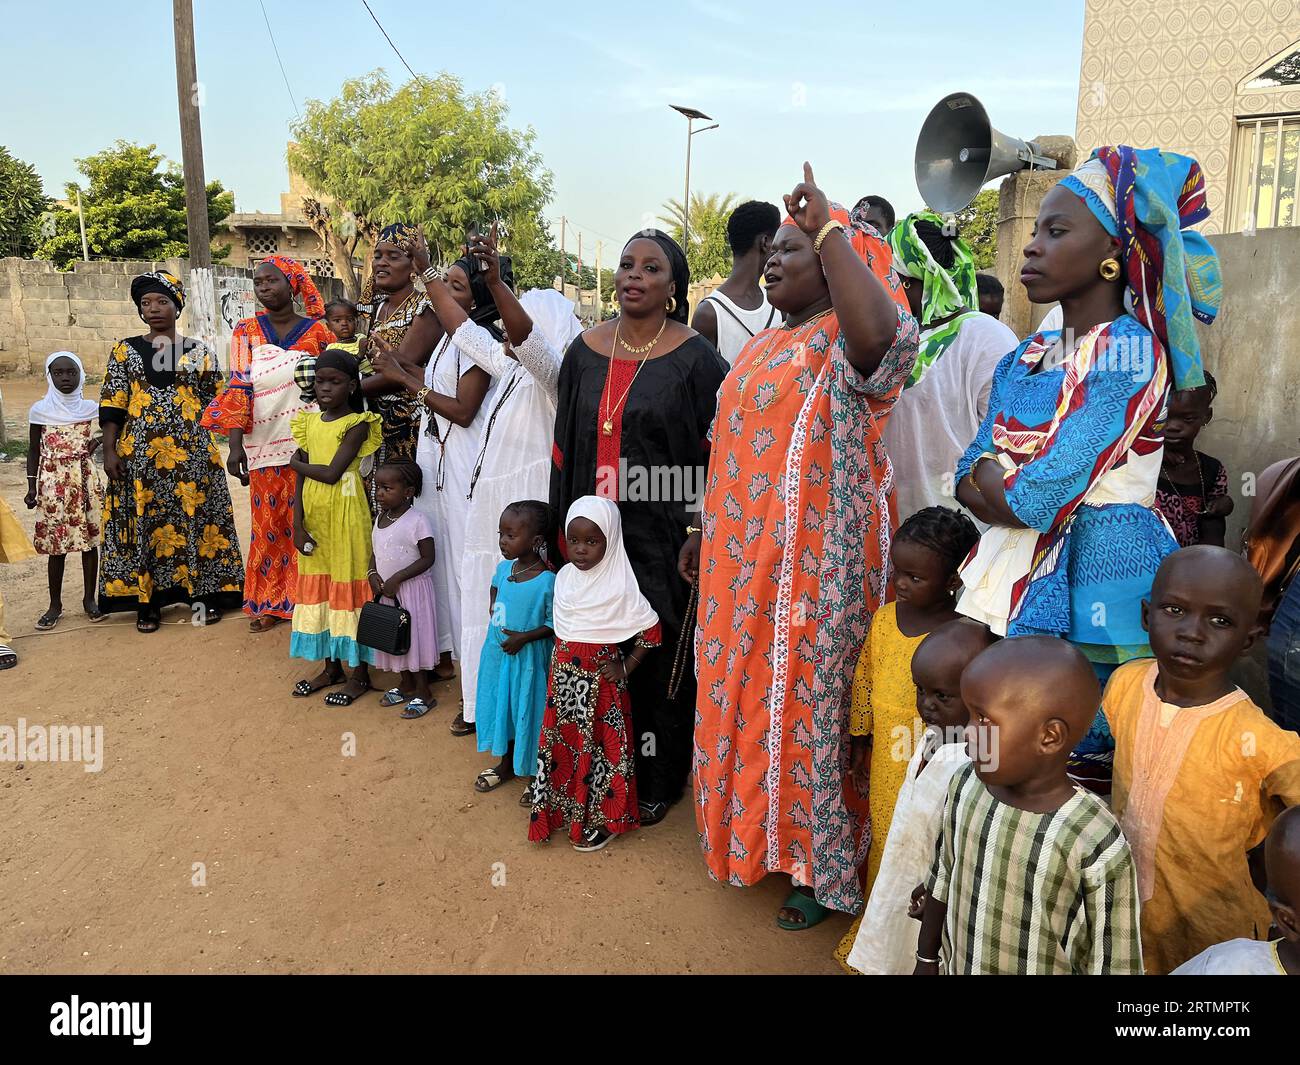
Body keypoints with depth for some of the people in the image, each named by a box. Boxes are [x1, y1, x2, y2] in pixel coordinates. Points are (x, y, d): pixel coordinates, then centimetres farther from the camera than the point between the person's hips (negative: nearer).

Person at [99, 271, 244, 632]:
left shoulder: (199, 350, 5)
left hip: (191, 452, 0)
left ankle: (202, 593, 14)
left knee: (195, 517, 3)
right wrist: (109, 450, -3)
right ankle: (146, 600, 14)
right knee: (143, 521, 4)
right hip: (140, 452, 1)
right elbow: (112, 405, 2)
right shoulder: (125, 351, 6)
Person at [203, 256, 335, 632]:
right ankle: (270, 602, 19)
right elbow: (238, 387, -3)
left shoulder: (317, 331, 2)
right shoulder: (246, 332, 4)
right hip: (265, 446, 1)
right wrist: (235, 445, -13)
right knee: (268, 523, 6)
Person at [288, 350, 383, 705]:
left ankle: (360, 674, 12)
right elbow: (302, 479, 5)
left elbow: (331, 473, -19)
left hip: (344, 514, -6)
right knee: (318, 585, 12)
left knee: (348, 586, 1)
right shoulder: (309, 422, 7)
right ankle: (331, 667, 27)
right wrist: (298, 523, -4)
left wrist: (296, 462, -3)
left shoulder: (357, 424, -10)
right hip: (313, 515, 6)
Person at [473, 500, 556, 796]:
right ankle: (507, 764, 42)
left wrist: (524, 637, -23)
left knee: (530, 710, 7)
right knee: (502, 704, 20)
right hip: (498, 653, 7)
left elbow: (555, 624, -17)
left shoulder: (547, 581, -23)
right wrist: (493, 606, 8)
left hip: (529, 658, -7)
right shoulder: (503, 567, -2)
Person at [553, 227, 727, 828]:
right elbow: (565, 444, 11)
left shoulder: (695, 357, -6)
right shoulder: (585, 350, 7)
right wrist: (564, 523, 9)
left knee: (659, 664, 6)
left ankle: (658, 782, 25)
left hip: (662, 538, -4)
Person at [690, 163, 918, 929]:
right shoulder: (767, 347, 16)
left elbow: (883, 332, -38)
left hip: (815, 562, -8)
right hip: (749, 558, 8)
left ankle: (825, 866, 22)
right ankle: (758, 834, 36)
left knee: (808, 702, 2)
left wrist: (830, 227, -29)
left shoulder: (846, 345, -12)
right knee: (751, 696, 16)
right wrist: (709, 531, 19)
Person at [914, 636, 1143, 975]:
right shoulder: (964, 785, -13)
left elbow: (1112, 961, -16)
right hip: (956, 966, 4)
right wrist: (926, 960, 10)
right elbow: (942, 882, 1)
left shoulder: (1096, 843, -28)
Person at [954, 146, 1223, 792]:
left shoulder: (1128, 349, -12)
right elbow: (969, 477, 8)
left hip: (1097, 573, -7)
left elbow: (1046, 494, -19)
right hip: (1018, 568, 7)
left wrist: (994, 484, -1)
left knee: (1080, 765, 1)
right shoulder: (1027, 357, 11)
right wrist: (1017, 493, -11)